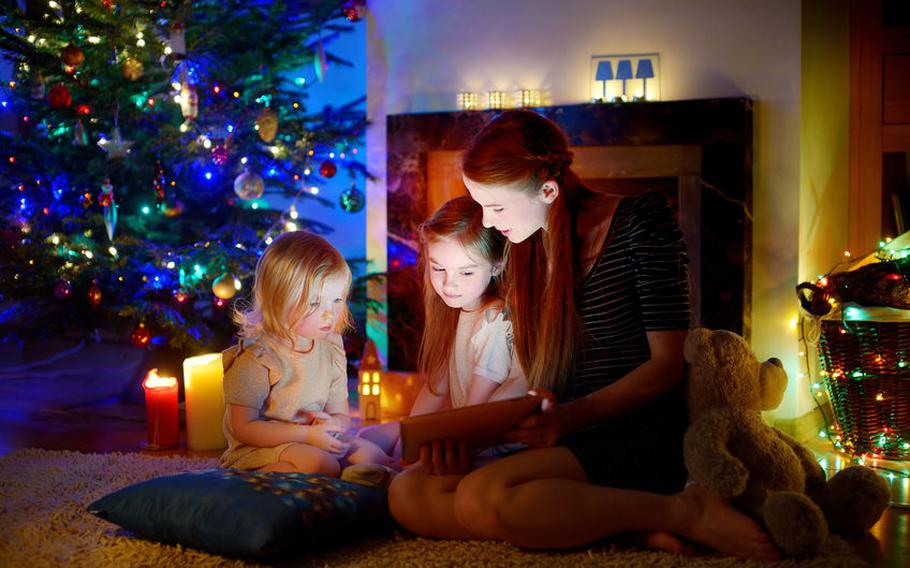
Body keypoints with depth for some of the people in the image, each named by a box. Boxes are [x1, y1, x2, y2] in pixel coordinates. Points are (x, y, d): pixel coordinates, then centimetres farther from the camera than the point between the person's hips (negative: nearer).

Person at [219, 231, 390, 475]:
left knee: (373, 457, -8)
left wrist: (333, 424, -16)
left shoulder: (331, 348, 3)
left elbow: (341, 414, 11)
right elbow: (244, 428, -18)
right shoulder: (257, 358, -18)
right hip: (258, 451, -7)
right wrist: (306, 434, -24)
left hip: (315, 441, 7)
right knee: (322, 464, -31)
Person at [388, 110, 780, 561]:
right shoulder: (520, 254, 13)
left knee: (481, 498, -33)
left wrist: (570, 417, -20)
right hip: (561, 440, 7)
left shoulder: (640, 220, -6)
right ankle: (620, 521, -20)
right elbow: (530, 379, 13)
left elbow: (666, 365, -9)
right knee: (406, 494, -15)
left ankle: (685, 512, -17)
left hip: (640, 437, -7)